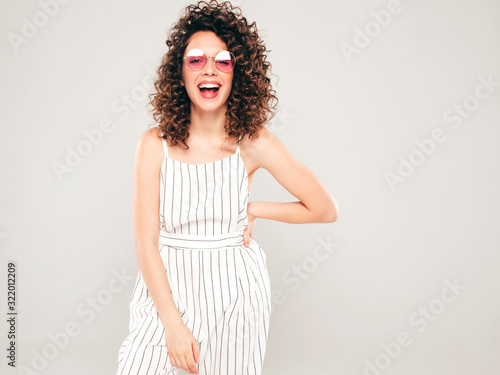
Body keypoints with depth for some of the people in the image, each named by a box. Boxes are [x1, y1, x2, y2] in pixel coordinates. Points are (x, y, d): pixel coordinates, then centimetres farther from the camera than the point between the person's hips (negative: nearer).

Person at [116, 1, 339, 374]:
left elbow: (325, 209, -2)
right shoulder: (155, 144, -9)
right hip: (166, 288, 0)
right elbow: (146, 242, -10)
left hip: (235, 290, 0)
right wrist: (173, 323, -14)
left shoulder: (253, 143, -9)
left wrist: (253, 209, -4)